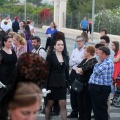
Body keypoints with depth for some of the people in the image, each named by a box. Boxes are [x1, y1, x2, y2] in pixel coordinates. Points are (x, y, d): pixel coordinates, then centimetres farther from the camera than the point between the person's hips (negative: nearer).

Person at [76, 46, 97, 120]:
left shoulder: (93, 61, -15)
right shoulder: (85, 60, 12)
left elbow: (84, 69, -23)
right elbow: (78, 67, 7)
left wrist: (79, 69, -2)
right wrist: (77, 70, -15)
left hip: (87, 85, -9)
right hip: (81, 84, 9)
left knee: (87, 103, 1)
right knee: (80, 101, 16)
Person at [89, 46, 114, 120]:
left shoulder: (108, 63, -17)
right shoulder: (103, 62, 15)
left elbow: (97, 71, -19)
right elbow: (96, 72, 21)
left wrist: (98, 63, -6)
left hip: (101, 89, -10)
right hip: (96, 87, 10)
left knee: (101, 108, -3)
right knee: (96, 107, 18)